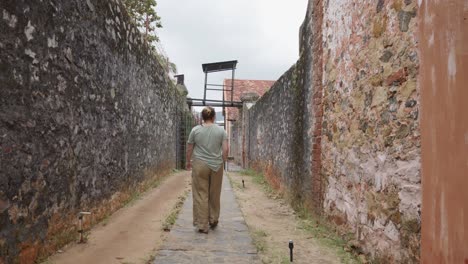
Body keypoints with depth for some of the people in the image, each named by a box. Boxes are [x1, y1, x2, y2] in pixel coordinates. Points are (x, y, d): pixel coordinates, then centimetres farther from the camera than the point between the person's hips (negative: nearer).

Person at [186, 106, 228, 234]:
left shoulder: (195, 130, -2)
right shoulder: (221, 130, -1)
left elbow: (189, 149, 4)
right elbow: (225, 149, -4)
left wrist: (188, 162, 18)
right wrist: (223, 161, 10)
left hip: (200, 166, -1)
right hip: (216, 166, 2)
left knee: (201, 195, 3)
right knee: (215, 195, 14)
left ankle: (202, 225, 5)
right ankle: (213, 220, 28)